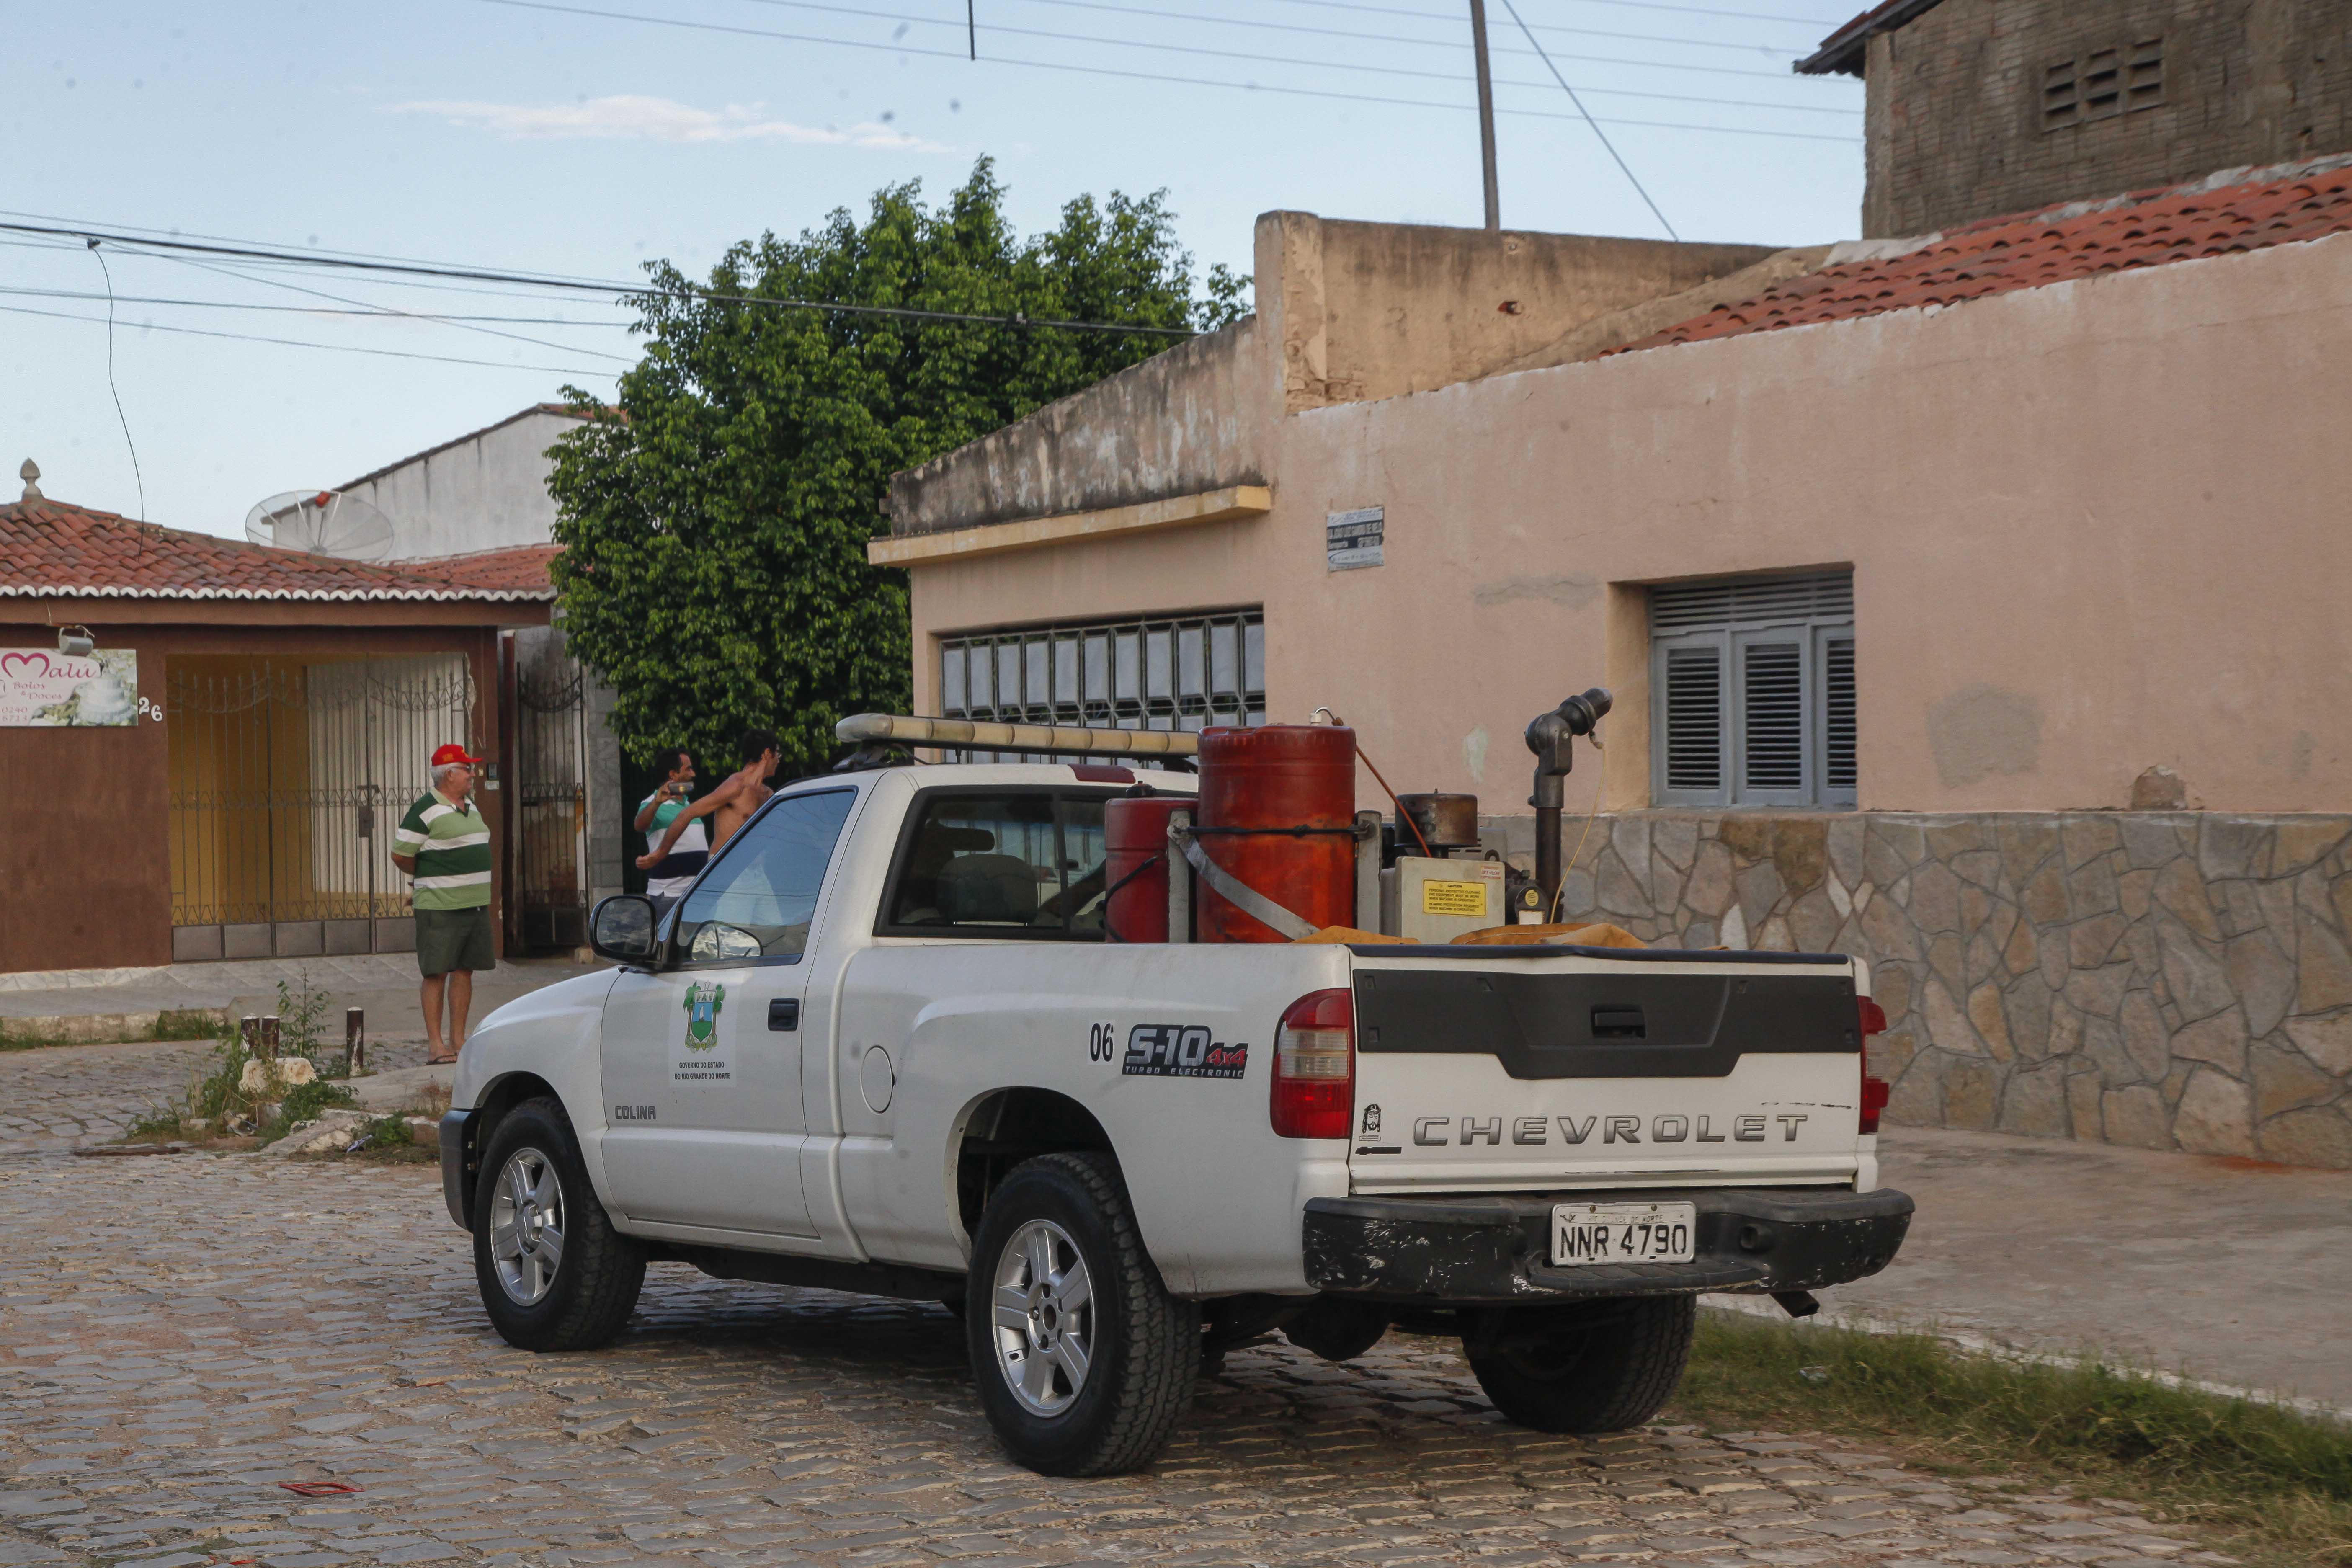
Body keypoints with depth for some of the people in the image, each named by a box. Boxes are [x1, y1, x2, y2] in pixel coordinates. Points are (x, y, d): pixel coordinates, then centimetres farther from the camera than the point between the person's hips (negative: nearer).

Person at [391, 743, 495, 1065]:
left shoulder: (470, 806, 14)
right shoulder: (426, 810, -12)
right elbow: (401, 855, -13)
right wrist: (425, 878, 5)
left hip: (476, 903, 8)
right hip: (440, 906, -8)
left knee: (465, 969, 9)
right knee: (437, 973, -4)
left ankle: (458, 1039, 15)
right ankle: (436, 1045, -2)